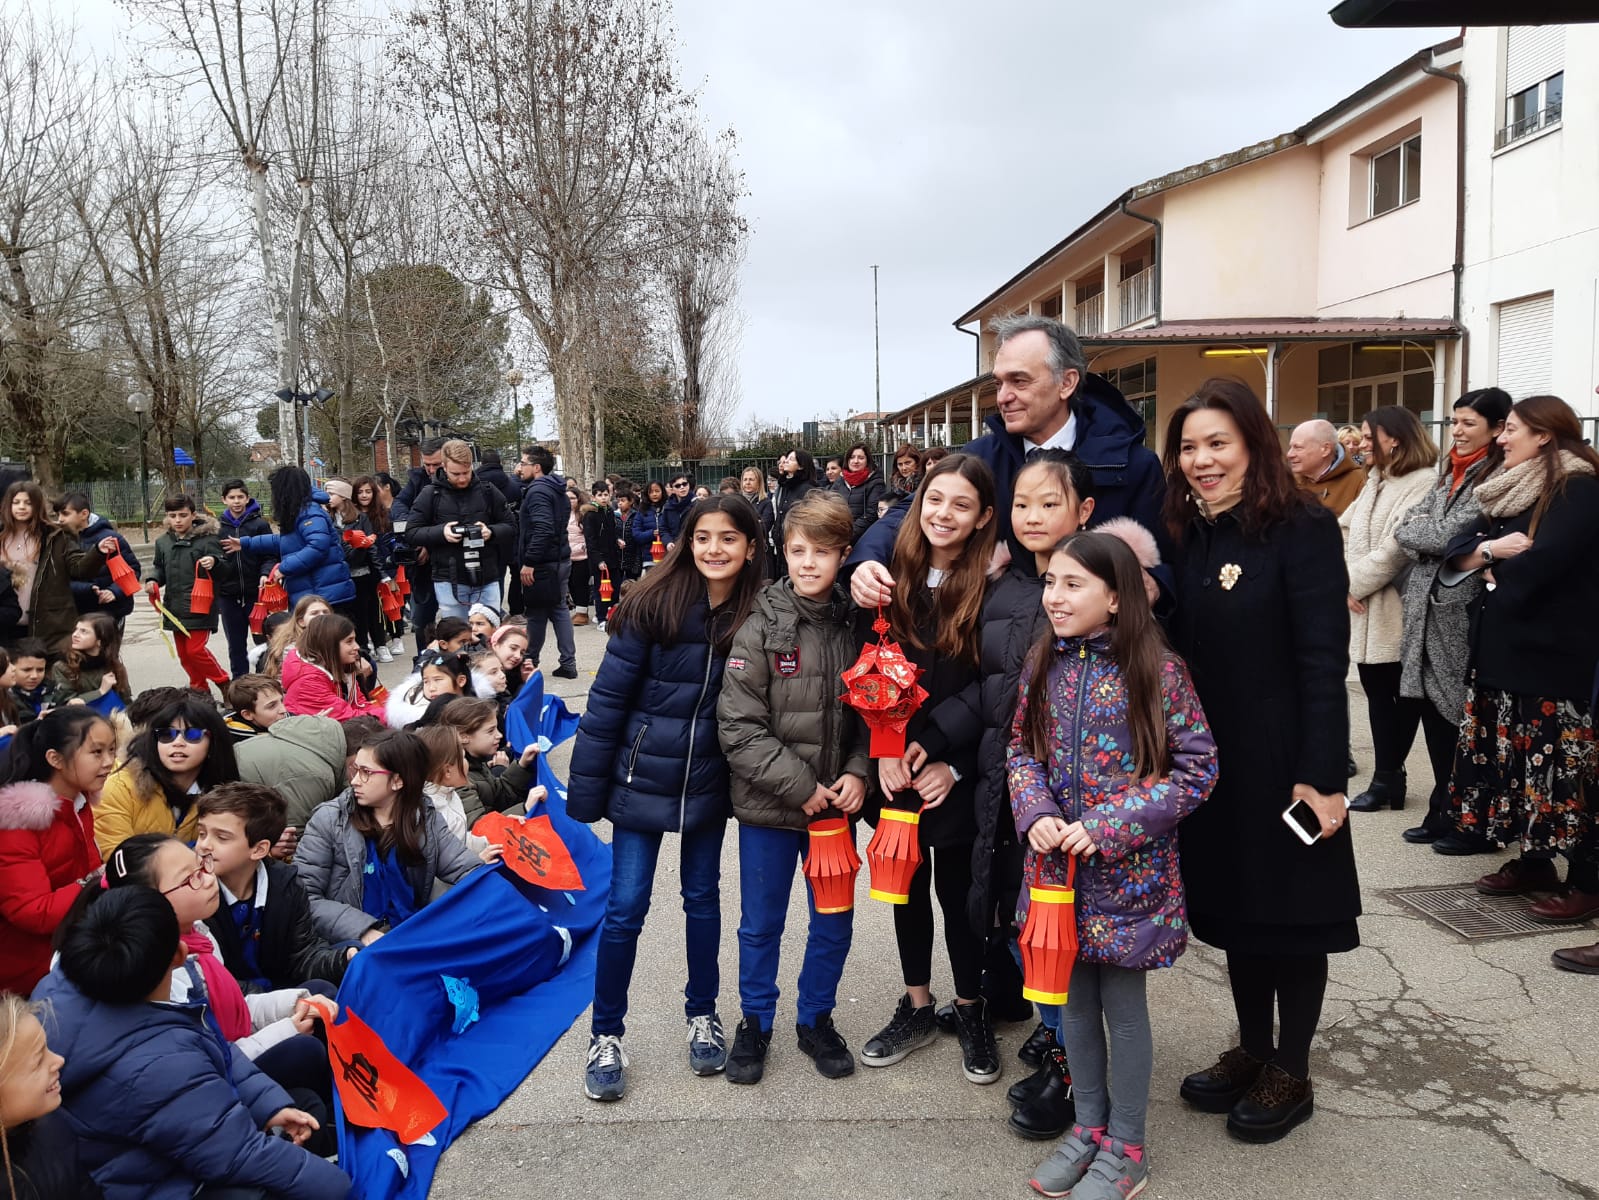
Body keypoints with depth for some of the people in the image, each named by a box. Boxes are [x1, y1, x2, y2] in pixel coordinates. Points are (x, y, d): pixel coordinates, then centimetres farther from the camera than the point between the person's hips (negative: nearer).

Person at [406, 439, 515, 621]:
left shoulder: (488, 492, 4)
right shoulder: (431, 495, 1)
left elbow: (510, 527, 9)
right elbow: (411, 532, 2)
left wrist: (491, 532, -13)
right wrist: (441, 532, -15)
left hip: (487, 580, 1)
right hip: (449, 582, -1)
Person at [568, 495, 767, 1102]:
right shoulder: (654, 605, -13)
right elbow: (608, 696, -11)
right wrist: (585, 789, -10)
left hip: (709, 783, 2)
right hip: (643, 778, -2)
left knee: (703, 896, 16)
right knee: (625, 906, 2)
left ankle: (703, 1014, 35)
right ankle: (606, 1035, 20)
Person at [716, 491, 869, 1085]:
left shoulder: (856, 624, -2)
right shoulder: (762, 625, -12)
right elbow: (738, 725, -14)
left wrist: (857, 773, -10)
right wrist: (799, 785, -17)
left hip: (837, 803, 3)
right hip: (769, 806, -2)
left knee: (834, 923, 15)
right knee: (761, 924, 13)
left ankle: (816, 1019, 37)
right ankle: (755, 1023, 34)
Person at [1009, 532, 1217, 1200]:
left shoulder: (1157, 671, -14)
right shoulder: (1043, 665, 1)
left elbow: (1197, 768, -12)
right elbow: (1022, 751, 8)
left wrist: (1109, 826, -18)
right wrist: (1036, 814, -12)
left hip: (1128, 870, -4)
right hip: (1057, 863, 5)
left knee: (1123, 1005, 9)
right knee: (1074, 999, 17)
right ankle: (1089, 1125, 36)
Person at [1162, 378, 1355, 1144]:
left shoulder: (1302, 529, -13)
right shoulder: (1186, 537, 6)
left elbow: (1324, 662, -17)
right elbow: (1178, 654, 8)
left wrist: (1323, 775, -20)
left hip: (1282, 763, -6)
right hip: (1210, 762, 6)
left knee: (1290, 913, 7)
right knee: (1235, 907, 16)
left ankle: (1291, 1075, 23)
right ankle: (1252, 1052, 33)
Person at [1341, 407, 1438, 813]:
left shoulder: (1424, 483, -12)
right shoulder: (1374, 481, 17)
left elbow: (1398, 546, -20)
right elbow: (1342, 530, 10)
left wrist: (1355, 583, -12)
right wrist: (1343, 582, -6)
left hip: (1398, 611, -9)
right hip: (1365, 610, 9)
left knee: (1406, 692, 2)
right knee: (1376, 690, 11)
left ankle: (1387, 778, 9)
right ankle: (1387, 778, 18)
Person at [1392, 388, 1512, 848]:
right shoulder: (1450, 473, 15)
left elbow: (1450, 536, -18)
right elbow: (1407, 527, 9)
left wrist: (1417, 531, -1)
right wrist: (1433, 537, -10)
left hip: (1463, 610, -8)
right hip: (1428, 606, 8)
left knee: (1465, 719, 0)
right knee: (1435, 712, 12)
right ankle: (1443, 812, 23)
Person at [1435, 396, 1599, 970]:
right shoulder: (1507, 491, 15)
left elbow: (1541, 563, -23)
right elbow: (1456, 553, 8)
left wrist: (1495, 568, -3)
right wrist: (1490, 549, -13)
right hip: (1502, 649, 8)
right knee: (1515, 761, 12)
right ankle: (1533, 862, 23)